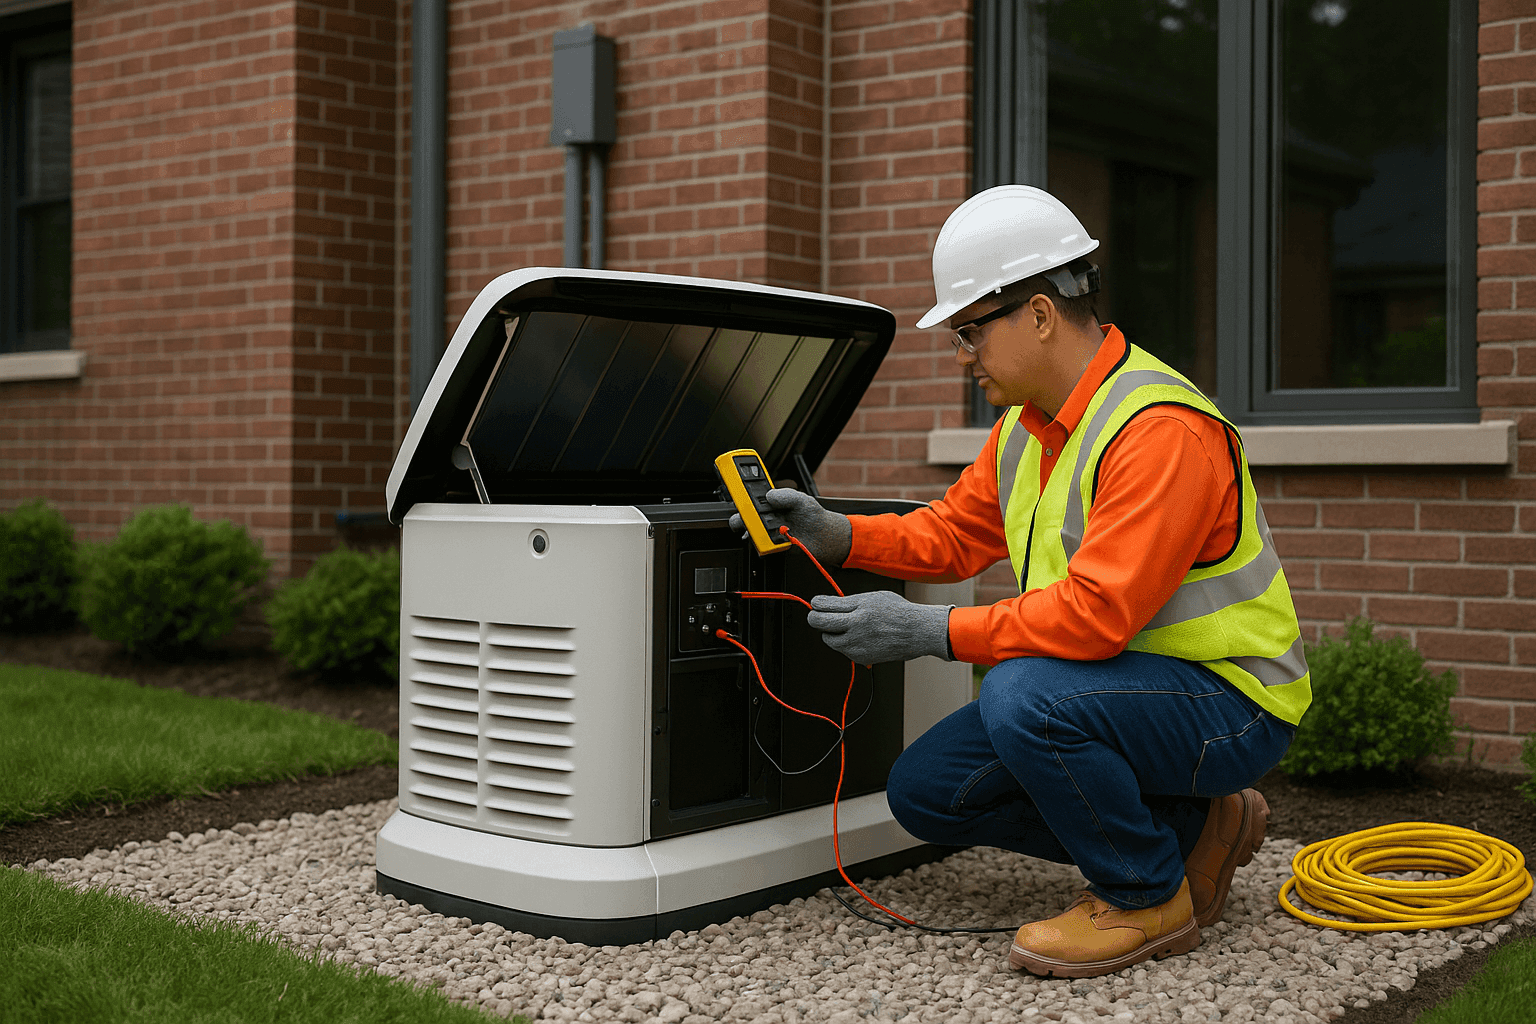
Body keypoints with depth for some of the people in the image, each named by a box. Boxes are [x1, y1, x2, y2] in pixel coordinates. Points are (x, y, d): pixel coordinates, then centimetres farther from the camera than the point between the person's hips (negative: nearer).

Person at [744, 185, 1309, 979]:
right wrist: (839, 537, -1)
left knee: (1024, 697, -35)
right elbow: (955, 533, 14)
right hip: (1125, 685, 10)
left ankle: (1149, 899, -8)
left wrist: (932, 632, -28)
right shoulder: (1029, 424, 6)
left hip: (1229, 702, -9)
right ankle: (1191, 830, 12)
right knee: (925, 790, 3)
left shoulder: (1162, 428, -25)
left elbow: (1095, 612, -32)